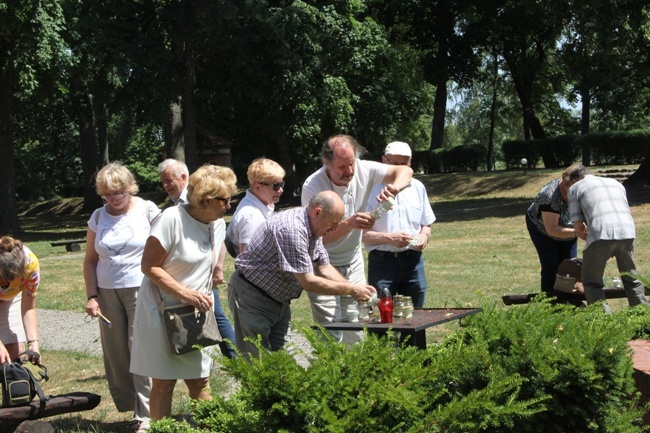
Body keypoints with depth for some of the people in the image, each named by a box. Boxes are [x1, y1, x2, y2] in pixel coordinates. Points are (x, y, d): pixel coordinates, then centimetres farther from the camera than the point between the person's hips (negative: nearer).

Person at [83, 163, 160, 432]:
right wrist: (92, 296, 2)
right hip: (108, 293, 4)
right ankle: (127, 406, 15)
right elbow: (90, 260, 11)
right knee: (115, 355, 6)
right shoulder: (98, 217, 7)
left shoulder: (148, 211, -3)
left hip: (142, 291, -4)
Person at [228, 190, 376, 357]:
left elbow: (324, 267, 7)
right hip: (252, 297, -9)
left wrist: (355, 289, -8)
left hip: (278, 299, 9)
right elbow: (308, 282, -29)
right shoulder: (291, 229, -30)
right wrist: (350, 289, -22)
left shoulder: (312, 228, 1)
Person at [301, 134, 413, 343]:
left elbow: (405, 171, -10)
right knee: (330, 335, -10)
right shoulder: (312, 187, -22)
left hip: (354, 263, 5)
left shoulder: (364, 170, -12)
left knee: (356, 331, 8)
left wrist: (394, 187, -32)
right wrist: (350, 223, -38)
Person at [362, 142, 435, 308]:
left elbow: (426, 224, 20)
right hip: (382, 261, -4)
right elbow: (362, 233, -7)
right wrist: (389, 238, -19)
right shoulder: (372, 189, -4)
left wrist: (424, 236, -2)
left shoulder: (417, 187, 12)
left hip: (413, 261, 5)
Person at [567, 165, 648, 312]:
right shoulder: (616, 183, 31)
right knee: (631, 280, 23)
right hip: (627, 234, 4)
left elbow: (578, 228, 10)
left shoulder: (574, 188, 17)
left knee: (591, 283, 10)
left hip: (601, 235, -4)